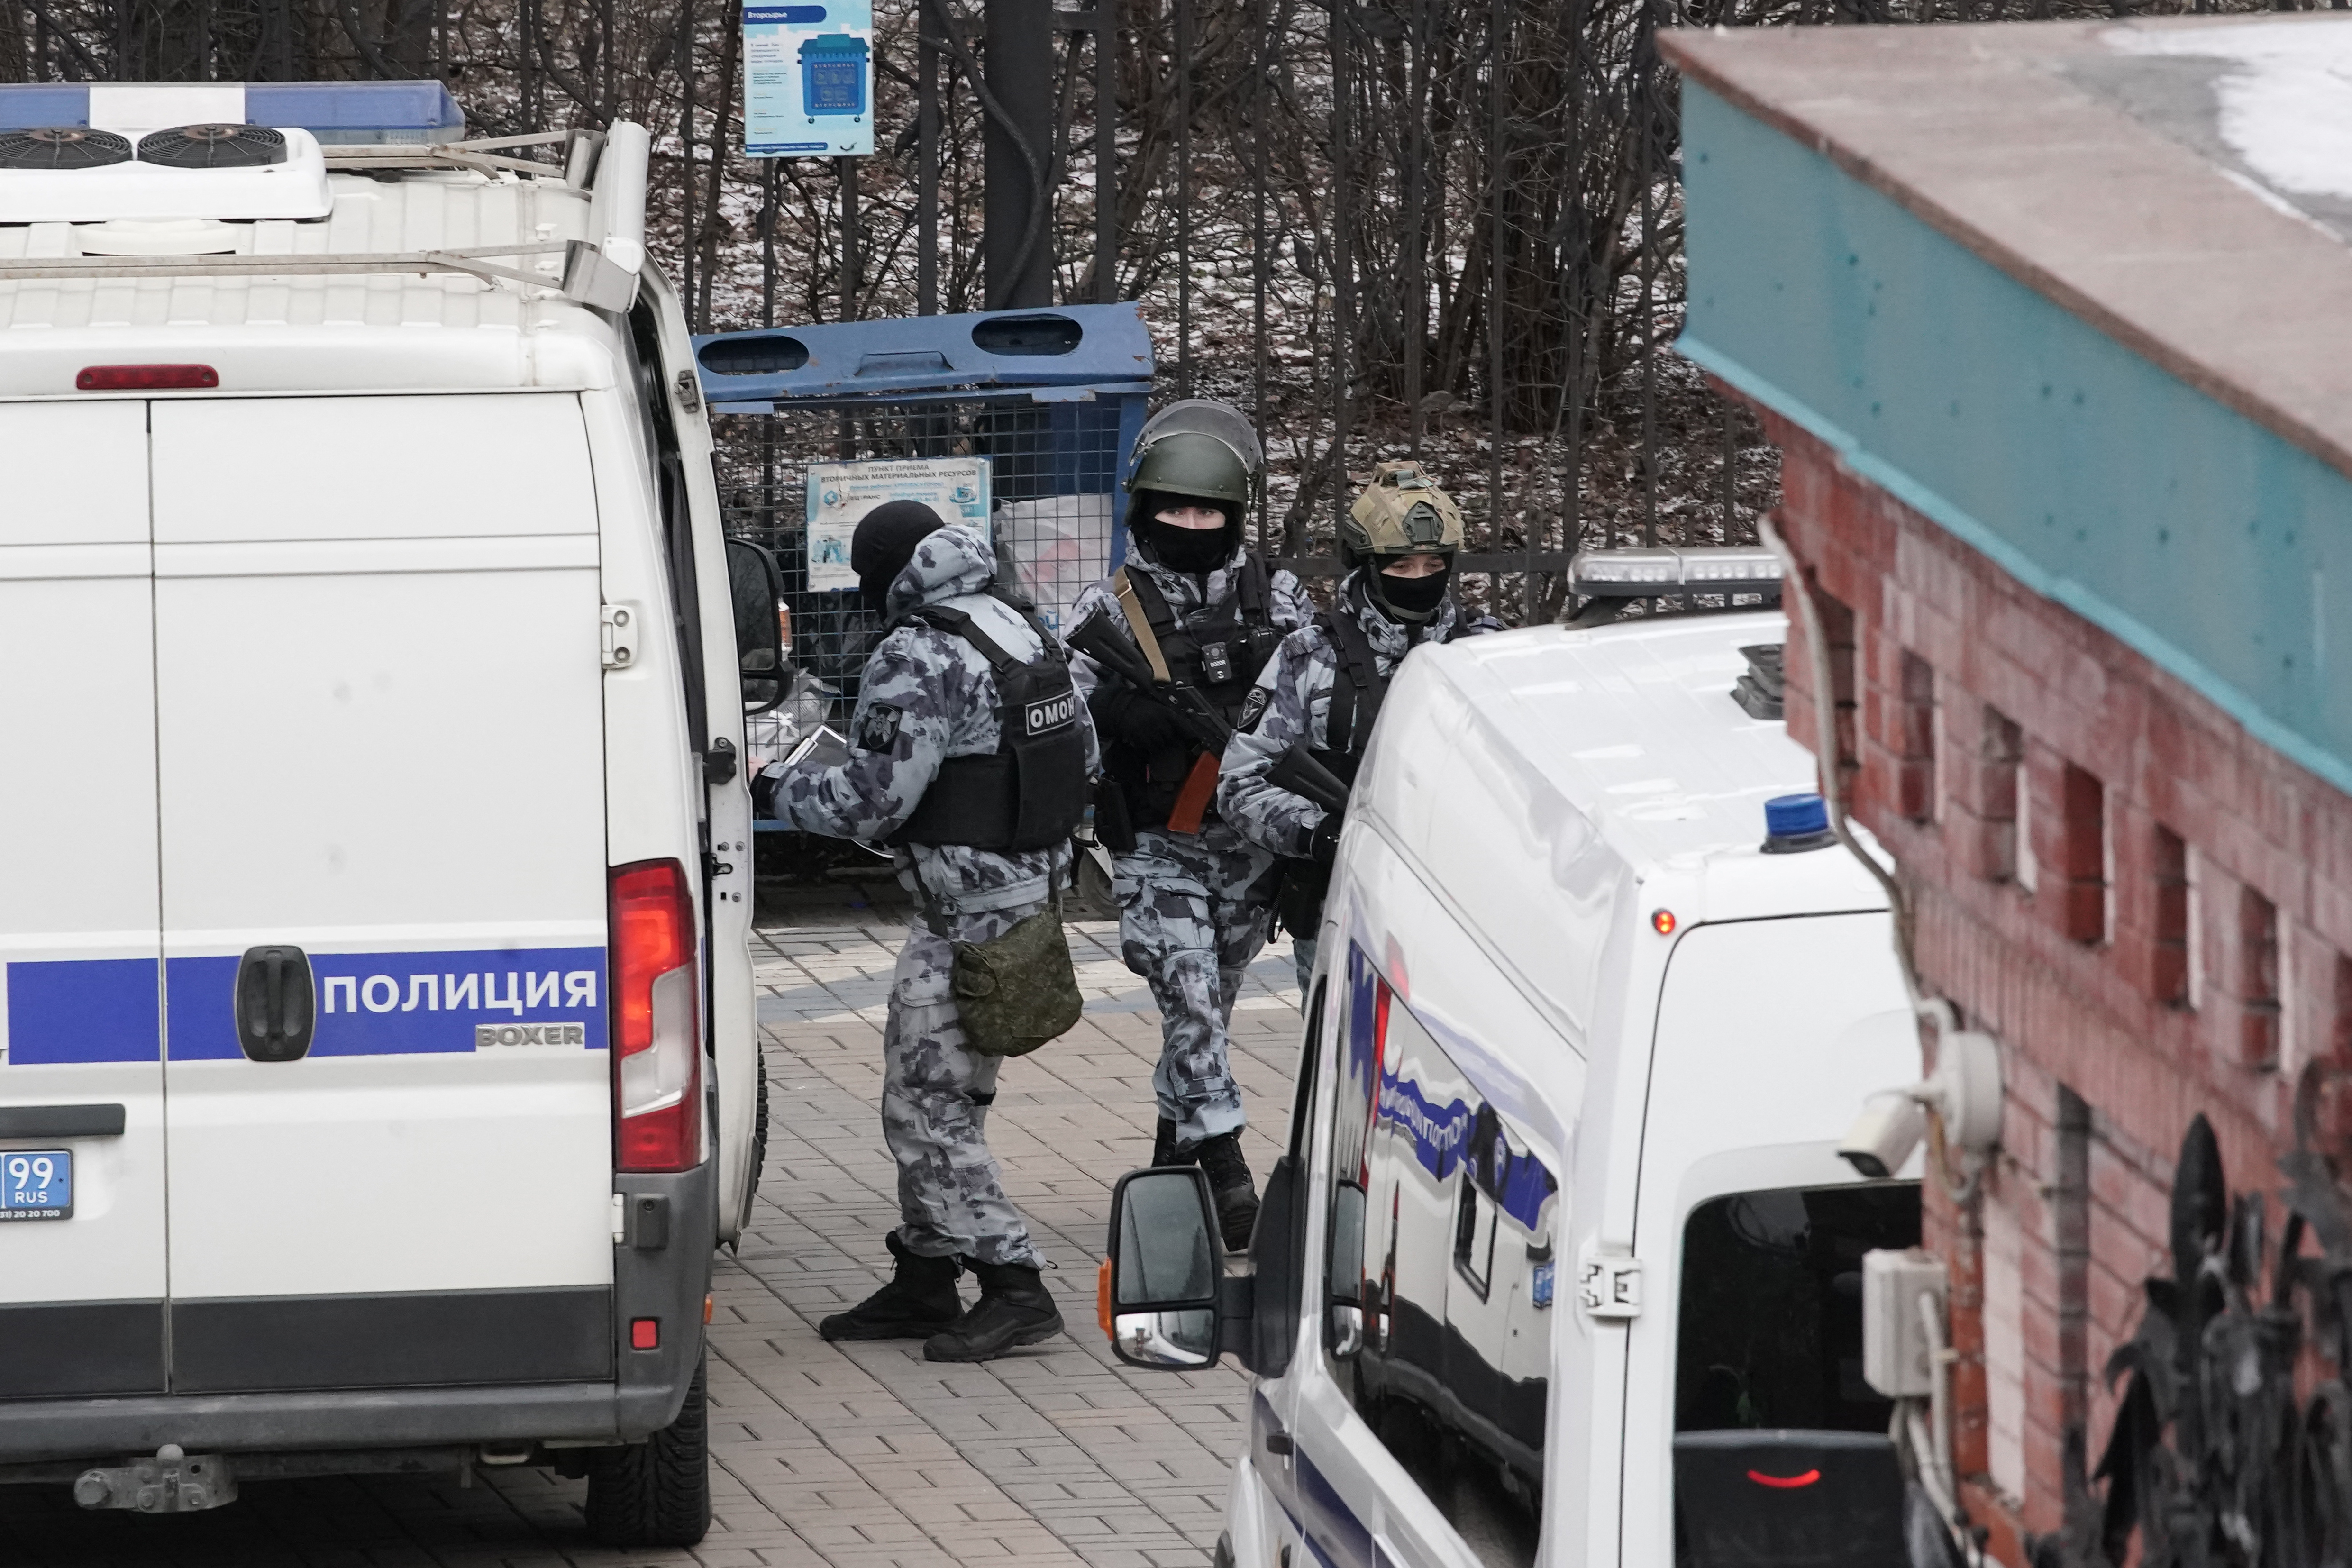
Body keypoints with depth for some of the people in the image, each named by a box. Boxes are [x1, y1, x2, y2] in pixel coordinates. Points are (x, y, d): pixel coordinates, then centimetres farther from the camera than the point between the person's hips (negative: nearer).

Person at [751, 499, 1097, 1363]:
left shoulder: (919, 661, -18)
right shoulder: (1023, 628, 9)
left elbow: (872, 798, -20)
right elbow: (1083, 751, 17)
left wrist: (781, 792, -4)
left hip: (969, 905, -10)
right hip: (1035, 882, 10)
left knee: (926, 1105, -6)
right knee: (937, 1092, 17)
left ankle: (1014, 1287, -9)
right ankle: (924, 1281, 22)